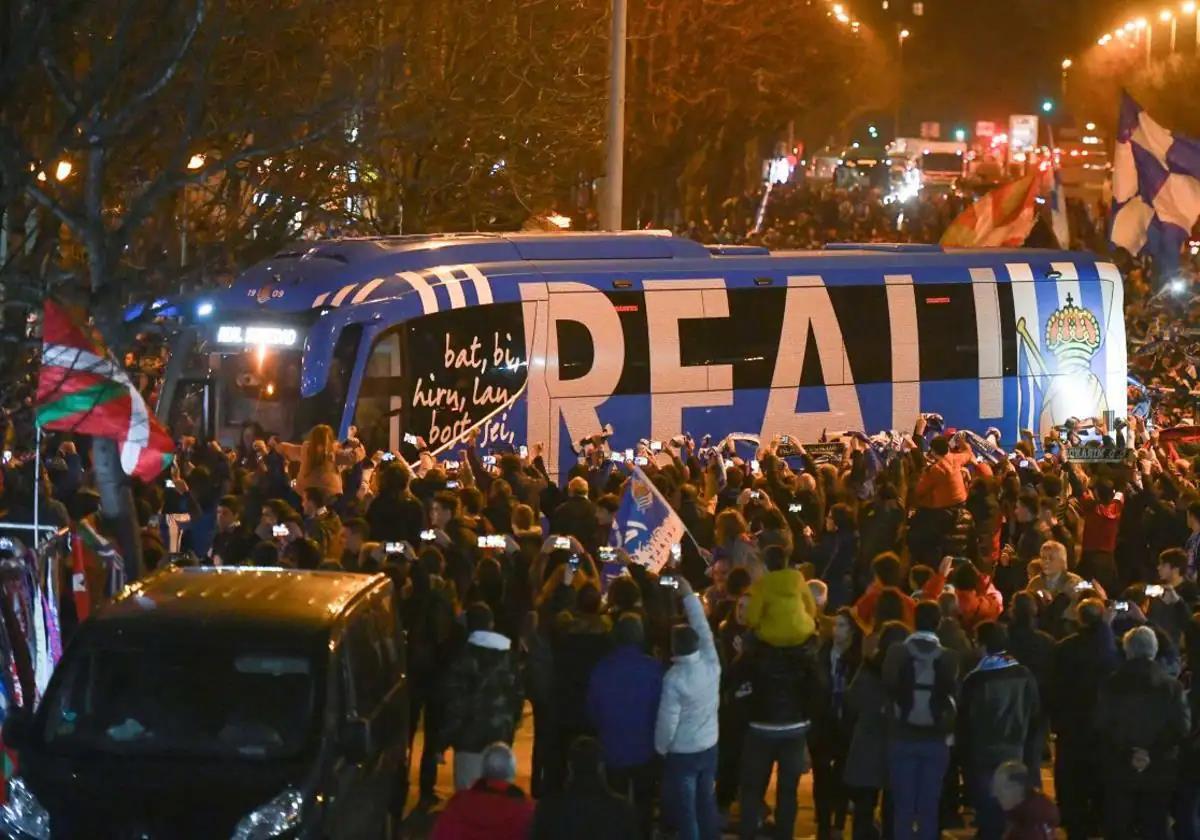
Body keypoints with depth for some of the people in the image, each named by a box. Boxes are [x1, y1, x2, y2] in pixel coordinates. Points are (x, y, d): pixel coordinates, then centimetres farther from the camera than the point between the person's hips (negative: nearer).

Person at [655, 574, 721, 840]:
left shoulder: (674, 678, -23)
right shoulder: (711, 663, -9)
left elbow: (667, 720, -20)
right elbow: (702, 628, 5)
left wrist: (661, 749, -3)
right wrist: (689, 596, 10)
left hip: (682, 753, -6)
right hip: (709, 747, 6)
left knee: (686, 810, 4)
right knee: (707, 804, 18)